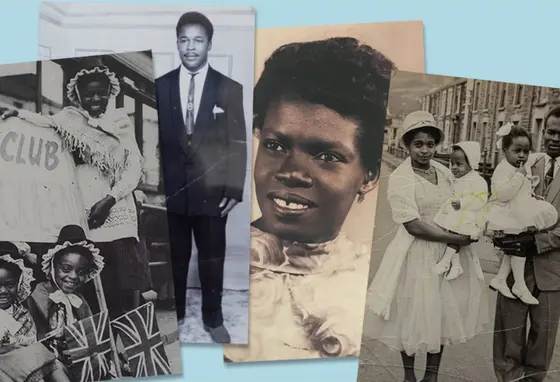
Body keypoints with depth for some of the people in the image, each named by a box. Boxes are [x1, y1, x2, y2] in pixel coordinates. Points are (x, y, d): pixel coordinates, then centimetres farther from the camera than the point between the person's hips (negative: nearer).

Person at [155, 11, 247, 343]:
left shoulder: (230, 89, -2)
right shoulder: (160, 86, 4)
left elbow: (238, 144, -3)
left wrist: (234, 190, -9)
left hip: (212, 191, -1)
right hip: (171, 190, 2)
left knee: (212, 259, 12)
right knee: (175, 257, 16)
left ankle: (213, 319, 32)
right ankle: (175, 313, 38)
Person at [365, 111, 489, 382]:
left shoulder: (445, 172, 4)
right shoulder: (400, 178, -15)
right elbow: (413, 225, -21)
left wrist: (467, 230, -6)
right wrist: (457, 238, -18)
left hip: (450, 252, 6)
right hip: (417, 254, -6)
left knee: (444, 312, 15)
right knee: (414, 313, 9)